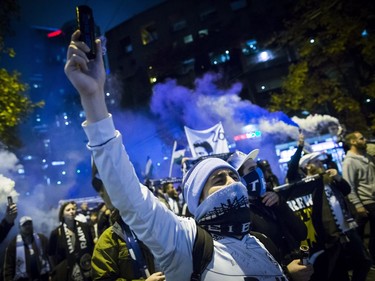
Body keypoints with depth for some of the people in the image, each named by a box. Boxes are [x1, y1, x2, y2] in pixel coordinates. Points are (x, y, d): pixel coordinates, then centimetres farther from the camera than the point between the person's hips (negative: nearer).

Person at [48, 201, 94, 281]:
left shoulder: (85, 227, 1)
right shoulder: (56, 232, -4)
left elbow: (92, 247, 8)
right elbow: (51, 254, 4)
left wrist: (92, 265, 4)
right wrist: (57, 269, 1)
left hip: (86, 272, 2)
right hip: (66, 274, -2)